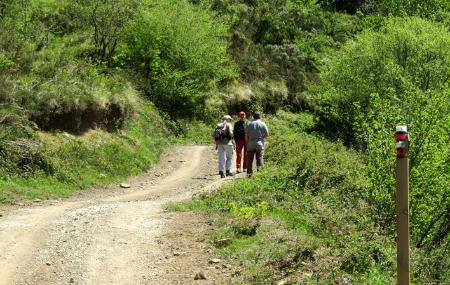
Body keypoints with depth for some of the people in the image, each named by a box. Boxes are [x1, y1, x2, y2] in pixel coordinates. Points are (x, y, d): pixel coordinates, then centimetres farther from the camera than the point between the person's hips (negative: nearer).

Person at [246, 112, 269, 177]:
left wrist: (247, 143, 12)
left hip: (250, 144, 1)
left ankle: (249, 173, 7)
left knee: (249, 159, 7)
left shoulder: (249, 124, 3)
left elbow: (246, 135, 3)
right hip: (260, 144, -1)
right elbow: (267, 134, -1)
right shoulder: (262, 124, 0)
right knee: (260, 158, 0)